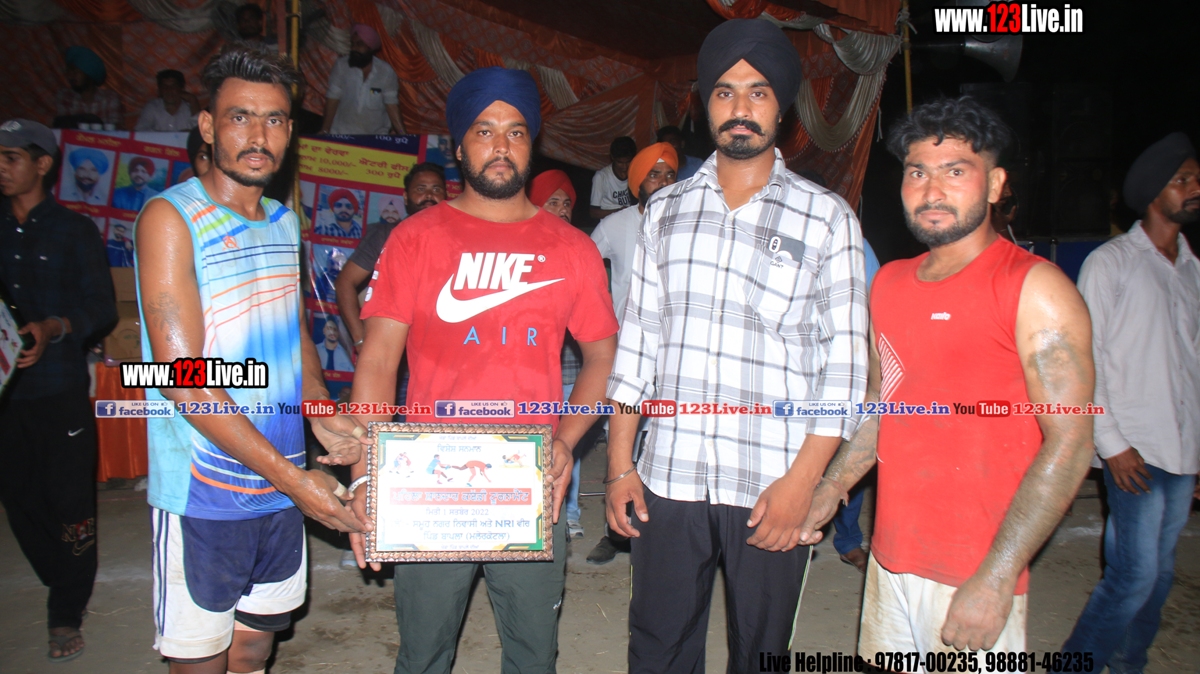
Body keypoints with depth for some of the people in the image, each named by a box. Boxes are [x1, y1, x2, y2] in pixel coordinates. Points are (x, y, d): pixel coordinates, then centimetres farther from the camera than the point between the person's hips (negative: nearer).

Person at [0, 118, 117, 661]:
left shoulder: (74, 231, 0)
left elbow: (102, 309, -3)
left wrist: (54, 329, -21)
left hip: (59, 389, -4)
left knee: (70, 504, 0)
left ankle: (66, 615, 15)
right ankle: (67, 587, 30)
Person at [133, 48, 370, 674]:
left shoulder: (284, 222, 9)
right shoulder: (170, 218, -12)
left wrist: (322, 416, -2)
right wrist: (291, 477, -21)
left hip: (283, 485, 6)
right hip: (203, 496, -5)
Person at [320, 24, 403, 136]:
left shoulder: (386, 71, -6)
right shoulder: (341, 66, -7)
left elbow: (391, 105, -5)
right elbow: (333, 99, -5)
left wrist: (402, 134, -13)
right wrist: (325, 131, -6)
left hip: (377, 135, 0)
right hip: (343, 134, 0)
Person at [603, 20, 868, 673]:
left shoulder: (826, 219, 0)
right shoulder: (665, 210, 8)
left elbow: (844, 360, -3)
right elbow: (636, 340, 8)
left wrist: (801, 480, -9)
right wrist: (619, 465, 5)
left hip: (772, 492, -2)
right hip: (667, 480, 2)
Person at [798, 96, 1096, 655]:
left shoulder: (1034, 289, -11)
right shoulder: (889, 283, 8)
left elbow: (1069, 444, -16)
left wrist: (996, 579, -20)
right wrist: (829, 490, 9)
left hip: (978, 577, -6)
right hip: (889, 560, 6)